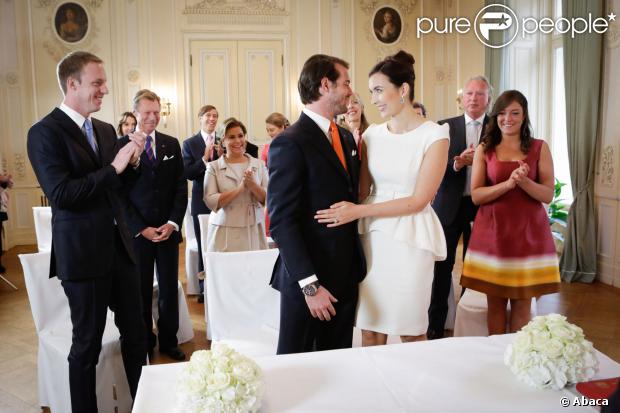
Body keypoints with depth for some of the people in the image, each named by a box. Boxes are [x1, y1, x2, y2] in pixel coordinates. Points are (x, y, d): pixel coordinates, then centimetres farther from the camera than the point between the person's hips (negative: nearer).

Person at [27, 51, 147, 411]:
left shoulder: (106, 130, 10)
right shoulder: (45, 132, -10)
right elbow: (61, 194, -20)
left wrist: (132, 161, -4)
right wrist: (113, 167, -21)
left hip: (120, 246, 6)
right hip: (83, 253, -6)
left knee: (136, 333, 13)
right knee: (87, 344, 9)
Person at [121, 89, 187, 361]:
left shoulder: (171, 144, 7)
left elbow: (181, 187, 5)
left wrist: (173, 223, -6)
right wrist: (141, 228, -11)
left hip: (168, 229, 3)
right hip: (137, 232, -2)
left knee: (169, 289, 9)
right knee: (141, 291, 8)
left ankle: (169, 341, 24)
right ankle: (144, 344, 24)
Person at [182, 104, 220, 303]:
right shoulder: (190, 143, 2)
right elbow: (188, 174, -6)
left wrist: (222, 156, -13)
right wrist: (204, 158, -17)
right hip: (202, 202, 0)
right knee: (203, 246, 7)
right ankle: (204, 288, 18)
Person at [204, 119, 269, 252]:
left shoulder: (259, 164, 8)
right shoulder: (214, 167, 2)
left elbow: (267, 199, 3)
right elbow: (211, 202, -9)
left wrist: (252, 184, -15)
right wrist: (240, 188, -17)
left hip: (254, 230, 2)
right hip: (225, 232, -2)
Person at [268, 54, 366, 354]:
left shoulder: (346, 137, 11)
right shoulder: (290, 144, -15)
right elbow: (282, 221, -18)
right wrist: (310, 285, -19)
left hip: (346, 274, 7)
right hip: (309, 278, -7)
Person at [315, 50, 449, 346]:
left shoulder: (434, 135, -5)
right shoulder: (372, 134, 8)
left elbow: (418, 200, -11)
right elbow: (363, 190, 11)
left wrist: (358, 211, -14)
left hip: (410, 239, -3)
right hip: (372, 236, 4)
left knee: (411, 332, 9)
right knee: (370, 332, 8)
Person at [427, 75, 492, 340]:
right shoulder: (445, 127, 2)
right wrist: (457, 163, -22)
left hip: (482, 206, 0)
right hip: (449, 206, 0)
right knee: (442, 268, 6)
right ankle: (435, 327, 18)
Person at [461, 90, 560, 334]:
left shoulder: (539, 148, 3)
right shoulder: (484, 150, 4)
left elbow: (548, 195, -2)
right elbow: (476, 195, -4)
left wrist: (523, 181, -21)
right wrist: (508, 183, -20)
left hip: (528, 232, 0)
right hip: (492, 231, 0)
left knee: (522, 303, 6)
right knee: (495, 302, 7)